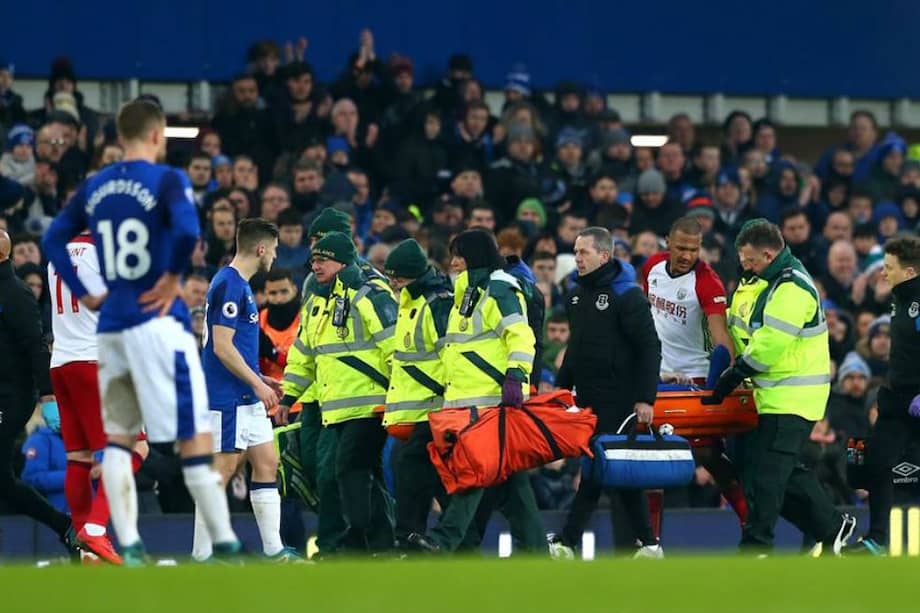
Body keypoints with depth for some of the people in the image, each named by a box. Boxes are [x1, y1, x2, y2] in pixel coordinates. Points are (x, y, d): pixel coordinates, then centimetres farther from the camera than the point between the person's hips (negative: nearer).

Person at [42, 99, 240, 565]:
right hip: (157, 319, -6)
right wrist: (172, 278, -10)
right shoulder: (167, 180, -8)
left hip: (110, 326, 6)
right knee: (194, 435, -3)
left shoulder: (94, 187, 11)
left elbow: (53, 239, 15)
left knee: (117, 436, 14)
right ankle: (225, 543, -3)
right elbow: (187, 232, -25)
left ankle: (128, 546, 6)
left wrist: (83, 295, 15)